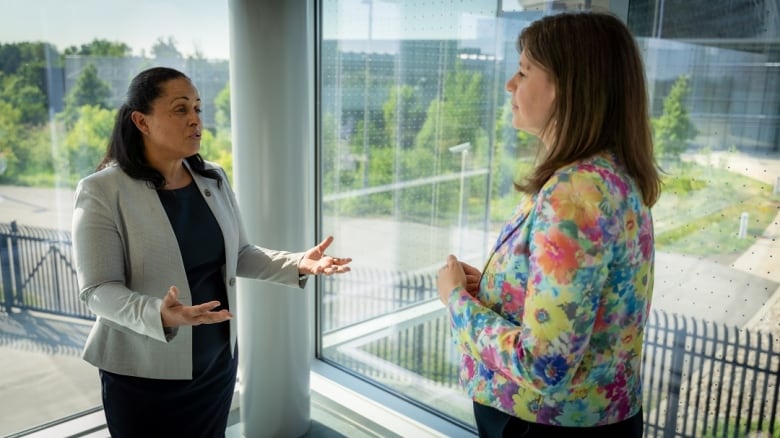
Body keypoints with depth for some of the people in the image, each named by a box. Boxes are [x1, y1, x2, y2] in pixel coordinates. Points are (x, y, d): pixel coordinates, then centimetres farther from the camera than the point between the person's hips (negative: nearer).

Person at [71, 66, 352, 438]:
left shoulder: (213, 179, 1)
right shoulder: (102, 192, -16)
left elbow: (239, 254, 7)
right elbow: (99, 289, -19)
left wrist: (297, 264, -9)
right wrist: (160, 316, -38)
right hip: (144, 373, -5)